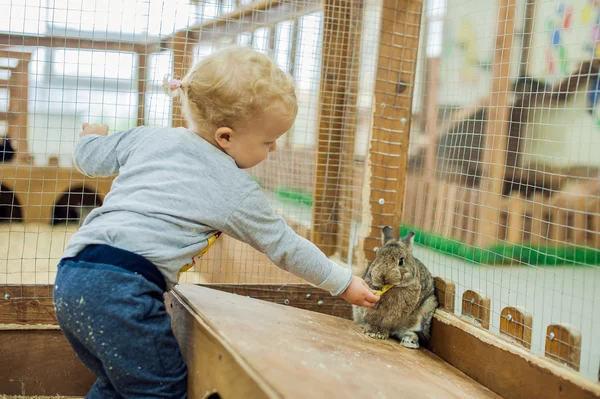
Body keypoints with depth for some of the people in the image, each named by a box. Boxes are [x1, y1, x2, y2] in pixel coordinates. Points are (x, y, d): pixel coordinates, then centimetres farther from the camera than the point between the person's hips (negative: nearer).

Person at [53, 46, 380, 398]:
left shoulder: (149, 137, 15)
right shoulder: (238, 192, 2)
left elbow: (90, 158, 24)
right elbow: (286, 247, 11)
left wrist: (93, 136, 48)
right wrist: (344, 283, 24)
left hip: (71, 276, 8)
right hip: (122, 287, -8)